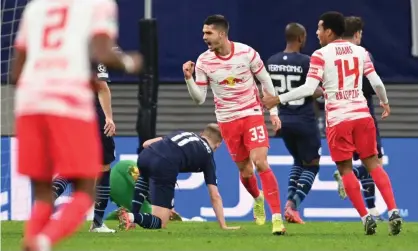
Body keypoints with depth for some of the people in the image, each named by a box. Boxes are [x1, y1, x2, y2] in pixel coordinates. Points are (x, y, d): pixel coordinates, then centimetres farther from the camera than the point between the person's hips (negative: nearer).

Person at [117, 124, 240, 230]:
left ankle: (133, 213, 25)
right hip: (165, 166, -5)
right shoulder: (207, 154, 22)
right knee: (160, 223, 5)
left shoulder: (183, 133, 34)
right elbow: (215, 196, 20)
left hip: (145, 155, 5)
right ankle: (132, 217, -25)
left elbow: (146, 144, 27)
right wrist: (223, 225, 24)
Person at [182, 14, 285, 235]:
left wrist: (273, 112, 3)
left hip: (252, 114, -2)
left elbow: (265, 80, 3)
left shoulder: (246, 52, -11)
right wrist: (189, 78, -19)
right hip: (227, 120, 2)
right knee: (245, 171, 7)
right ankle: (257, 198, 41)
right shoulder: (203, 62, -7)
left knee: (260, 162, -17)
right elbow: (199, 99, -3)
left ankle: (277, 216, -15)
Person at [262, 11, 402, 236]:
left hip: (338, 119, -4)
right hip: (362, 115, 4)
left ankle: (366, 217, 0)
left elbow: (309, 89, -13)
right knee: (372, 163, 9)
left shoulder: (321, 55, -6)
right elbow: (376, 83, 8)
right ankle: (393, 211, -5)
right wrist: (384, 101, 28)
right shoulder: (360, 51, 7)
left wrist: (278, 99, -6)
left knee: (346, 169, 6)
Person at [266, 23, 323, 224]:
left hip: (284, 121, 6)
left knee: (299, 162, 25)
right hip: (304, 122, -6)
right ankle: (294, 204, -10)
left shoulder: (271, 62, 2)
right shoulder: (306, 62, -16)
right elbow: (312, 92, -16)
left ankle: (290, 200, 7)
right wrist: (323, 91, 5)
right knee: (311, 165, 8)